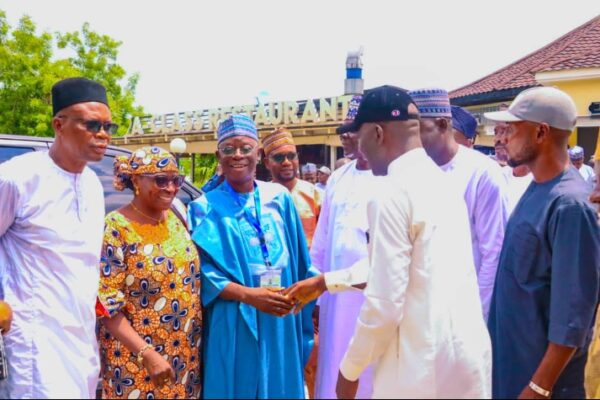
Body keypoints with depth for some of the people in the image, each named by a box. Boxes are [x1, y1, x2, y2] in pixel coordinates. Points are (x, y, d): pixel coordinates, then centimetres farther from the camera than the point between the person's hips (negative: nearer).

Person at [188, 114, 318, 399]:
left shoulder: (280, 198, 5)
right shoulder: (205, 208, -3)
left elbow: (299, 262, 9)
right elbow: (201, 270, -9)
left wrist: (300, 301, 2)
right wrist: (250, 295, -21)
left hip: (281, 325, 3)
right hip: (232, 326, -3)